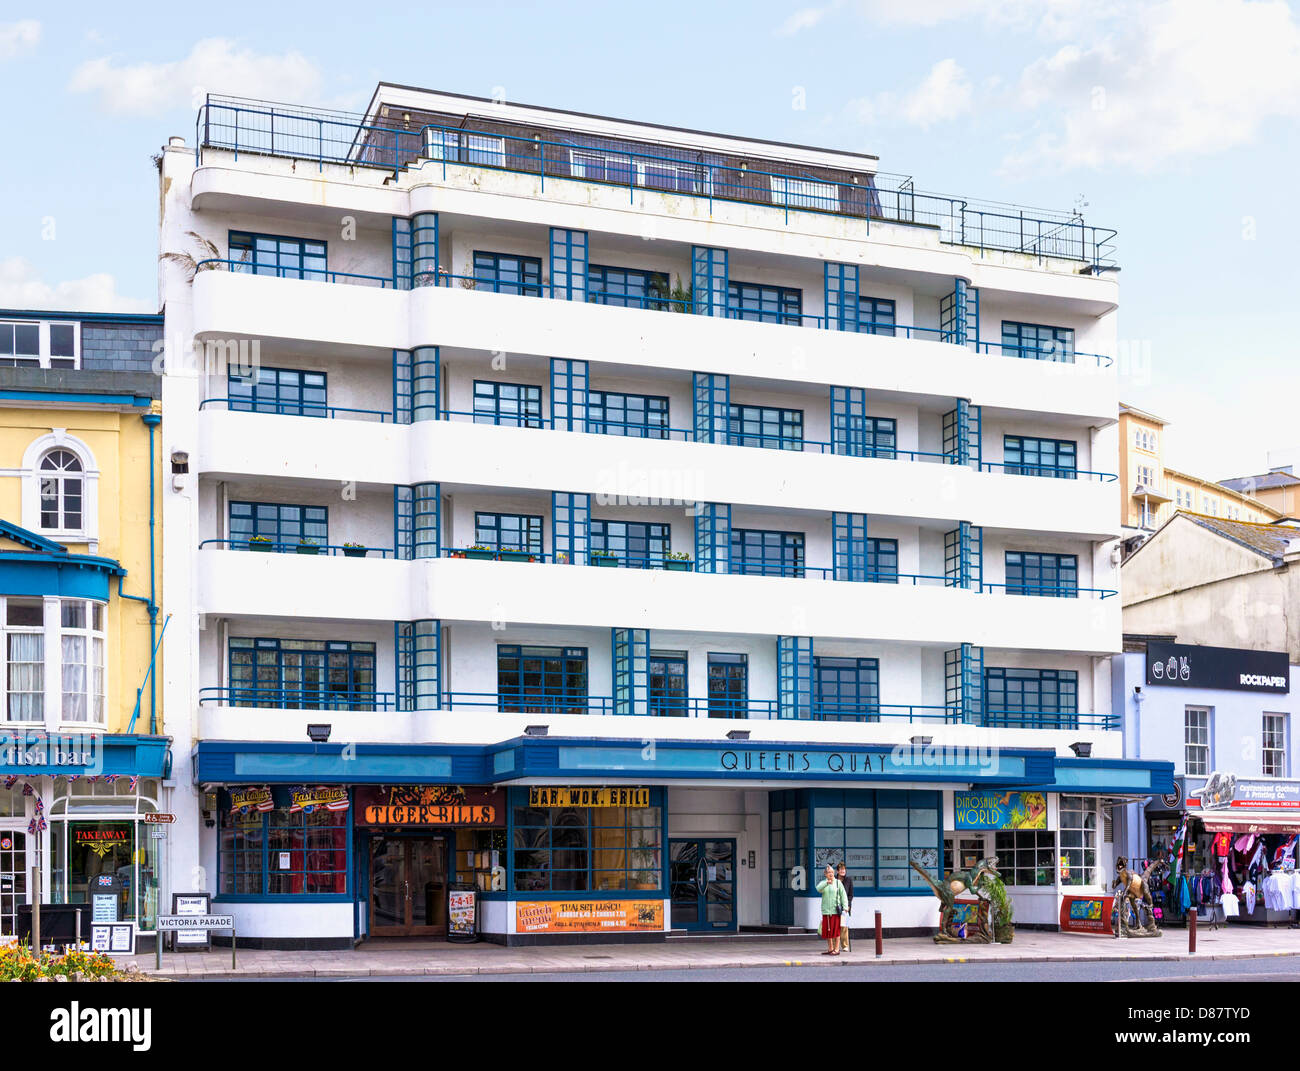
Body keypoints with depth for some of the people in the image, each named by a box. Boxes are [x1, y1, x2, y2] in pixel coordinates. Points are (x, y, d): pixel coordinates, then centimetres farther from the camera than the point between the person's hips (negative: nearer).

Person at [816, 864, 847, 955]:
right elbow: (818, 889, -14)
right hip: (826, 910, 3)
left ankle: (836, 949, 1)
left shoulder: (838, 882, 3)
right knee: (827, 930, 6)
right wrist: (826, 883, -31)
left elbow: (843, 895, 2)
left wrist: (845, 907, -7)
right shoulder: (823, 882, 8)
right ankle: (830, 948, 16)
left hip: (835, 910, -3)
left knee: (836, 930, -4)